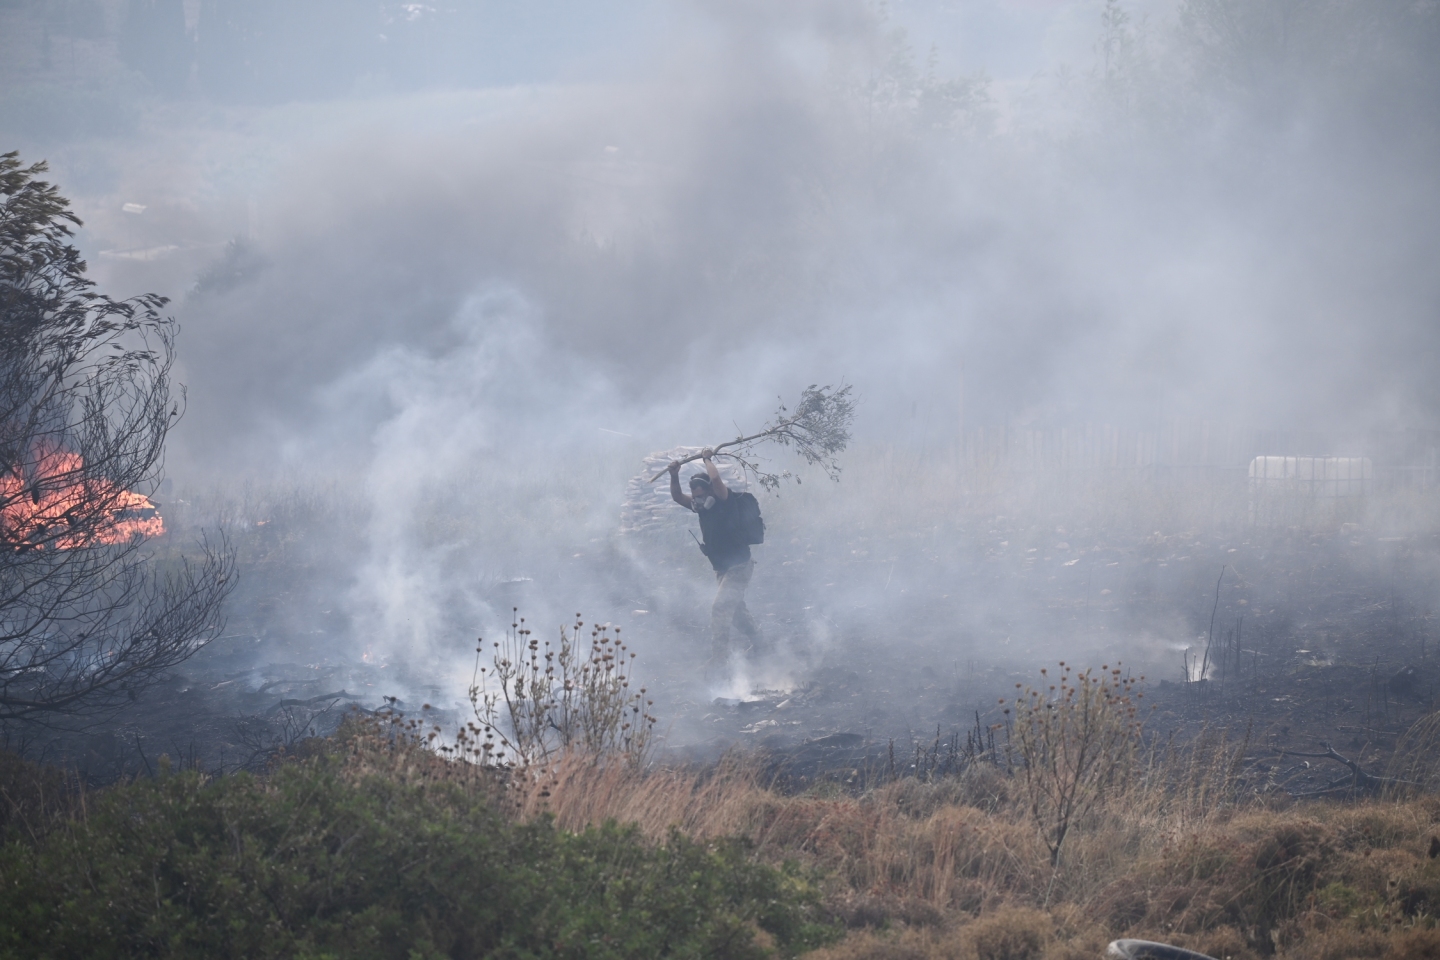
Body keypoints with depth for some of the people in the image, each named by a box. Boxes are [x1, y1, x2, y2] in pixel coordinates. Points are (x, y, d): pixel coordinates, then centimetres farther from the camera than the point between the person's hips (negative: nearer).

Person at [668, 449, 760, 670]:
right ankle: (757, 641, 44)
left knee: (720, 609, -18)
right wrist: (674, 476, -8)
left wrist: (707, 459, -19)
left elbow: (716, 479, -34)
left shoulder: (724, 502, -17)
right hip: (723, 569, 9)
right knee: (735, 610, 23)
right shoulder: (702, 506, 3)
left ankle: (718, 661, -20)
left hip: (738, 567, -9)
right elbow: (677, 497, 8)